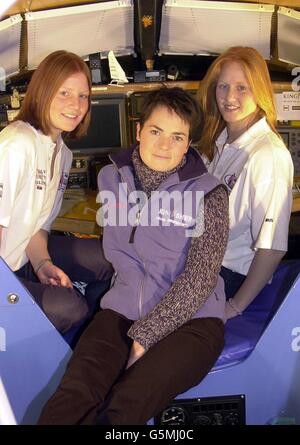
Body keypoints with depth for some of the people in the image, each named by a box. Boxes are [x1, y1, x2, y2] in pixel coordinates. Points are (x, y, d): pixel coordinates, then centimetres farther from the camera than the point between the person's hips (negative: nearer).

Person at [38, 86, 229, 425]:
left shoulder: (208, 194, -6)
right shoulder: (113, 178, 7)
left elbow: (199, 278, -11)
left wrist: (145, 335, -13)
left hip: (191, 318, -2)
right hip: (124, 310, 3)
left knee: (126, 406, -27)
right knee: (72, 399, -23)